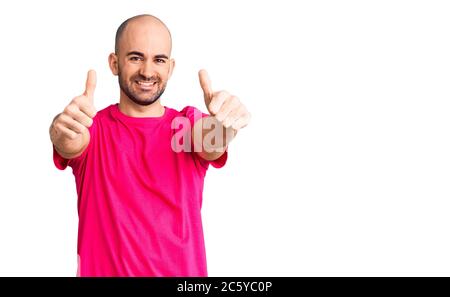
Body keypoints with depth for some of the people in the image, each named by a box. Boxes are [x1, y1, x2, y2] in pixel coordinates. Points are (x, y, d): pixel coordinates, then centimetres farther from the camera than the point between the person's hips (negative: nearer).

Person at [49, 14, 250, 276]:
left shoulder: (191, 124, -3)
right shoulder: (93, 128, -5)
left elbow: (212, 143, -24)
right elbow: (70, 145, -25)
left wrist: (224, 120, -46)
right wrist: (64, 126, -48)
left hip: (184, 270, 1)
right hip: (103, 269, 0)